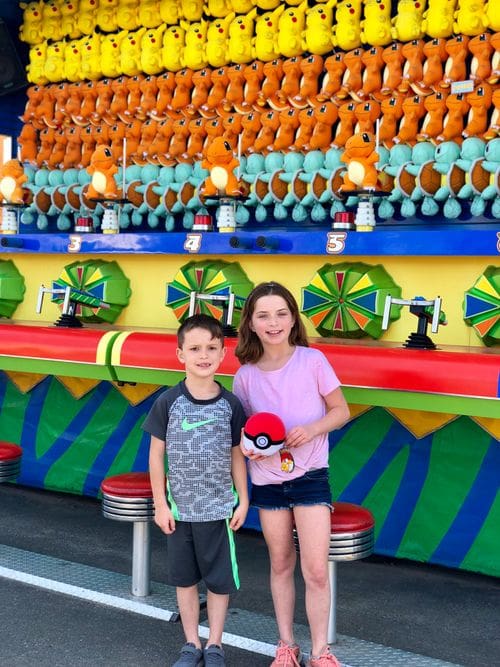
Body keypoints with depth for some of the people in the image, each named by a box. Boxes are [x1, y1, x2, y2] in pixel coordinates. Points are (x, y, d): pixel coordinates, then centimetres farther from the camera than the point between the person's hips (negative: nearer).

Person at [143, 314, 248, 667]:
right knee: (184, 578, 13)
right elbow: (157, 453, -2)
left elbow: (237, 455, 3)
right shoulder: (168, 401, -8)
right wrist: (160, 504, -3)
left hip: (218, 508, 0)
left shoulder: (230, 404, -6)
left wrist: (243, 501, 2)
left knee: (220, 579, 8)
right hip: (179, 507, 0)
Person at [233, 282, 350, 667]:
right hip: (268, 480, 2)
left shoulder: (312, 361, -10)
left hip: (310, 476, -2)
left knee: (316, 571, -5)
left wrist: (312, 429, -20)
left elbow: (341, 411, -2)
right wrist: (246, 445, -14)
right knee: (281, 565, 15)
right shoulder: (245, 376, -4)